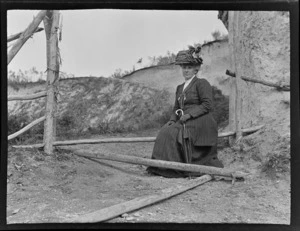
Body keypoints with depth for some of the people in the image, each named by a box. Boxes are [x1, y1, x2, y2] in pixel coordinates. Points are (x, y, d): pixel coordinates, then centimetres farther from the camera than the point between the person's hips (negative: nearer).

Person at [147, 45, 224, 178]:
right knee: (165, 132, -18)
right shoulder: (180, 88, 22)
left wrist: (189, 114, -18)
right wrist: (172, 120, -1)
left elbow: (207, 105, -11)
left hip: (199, 123, -7)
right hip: (185, 123, 7)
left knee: (170, 134, -23)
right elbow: (176, 108, 19)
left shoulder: (202, 83, 0)